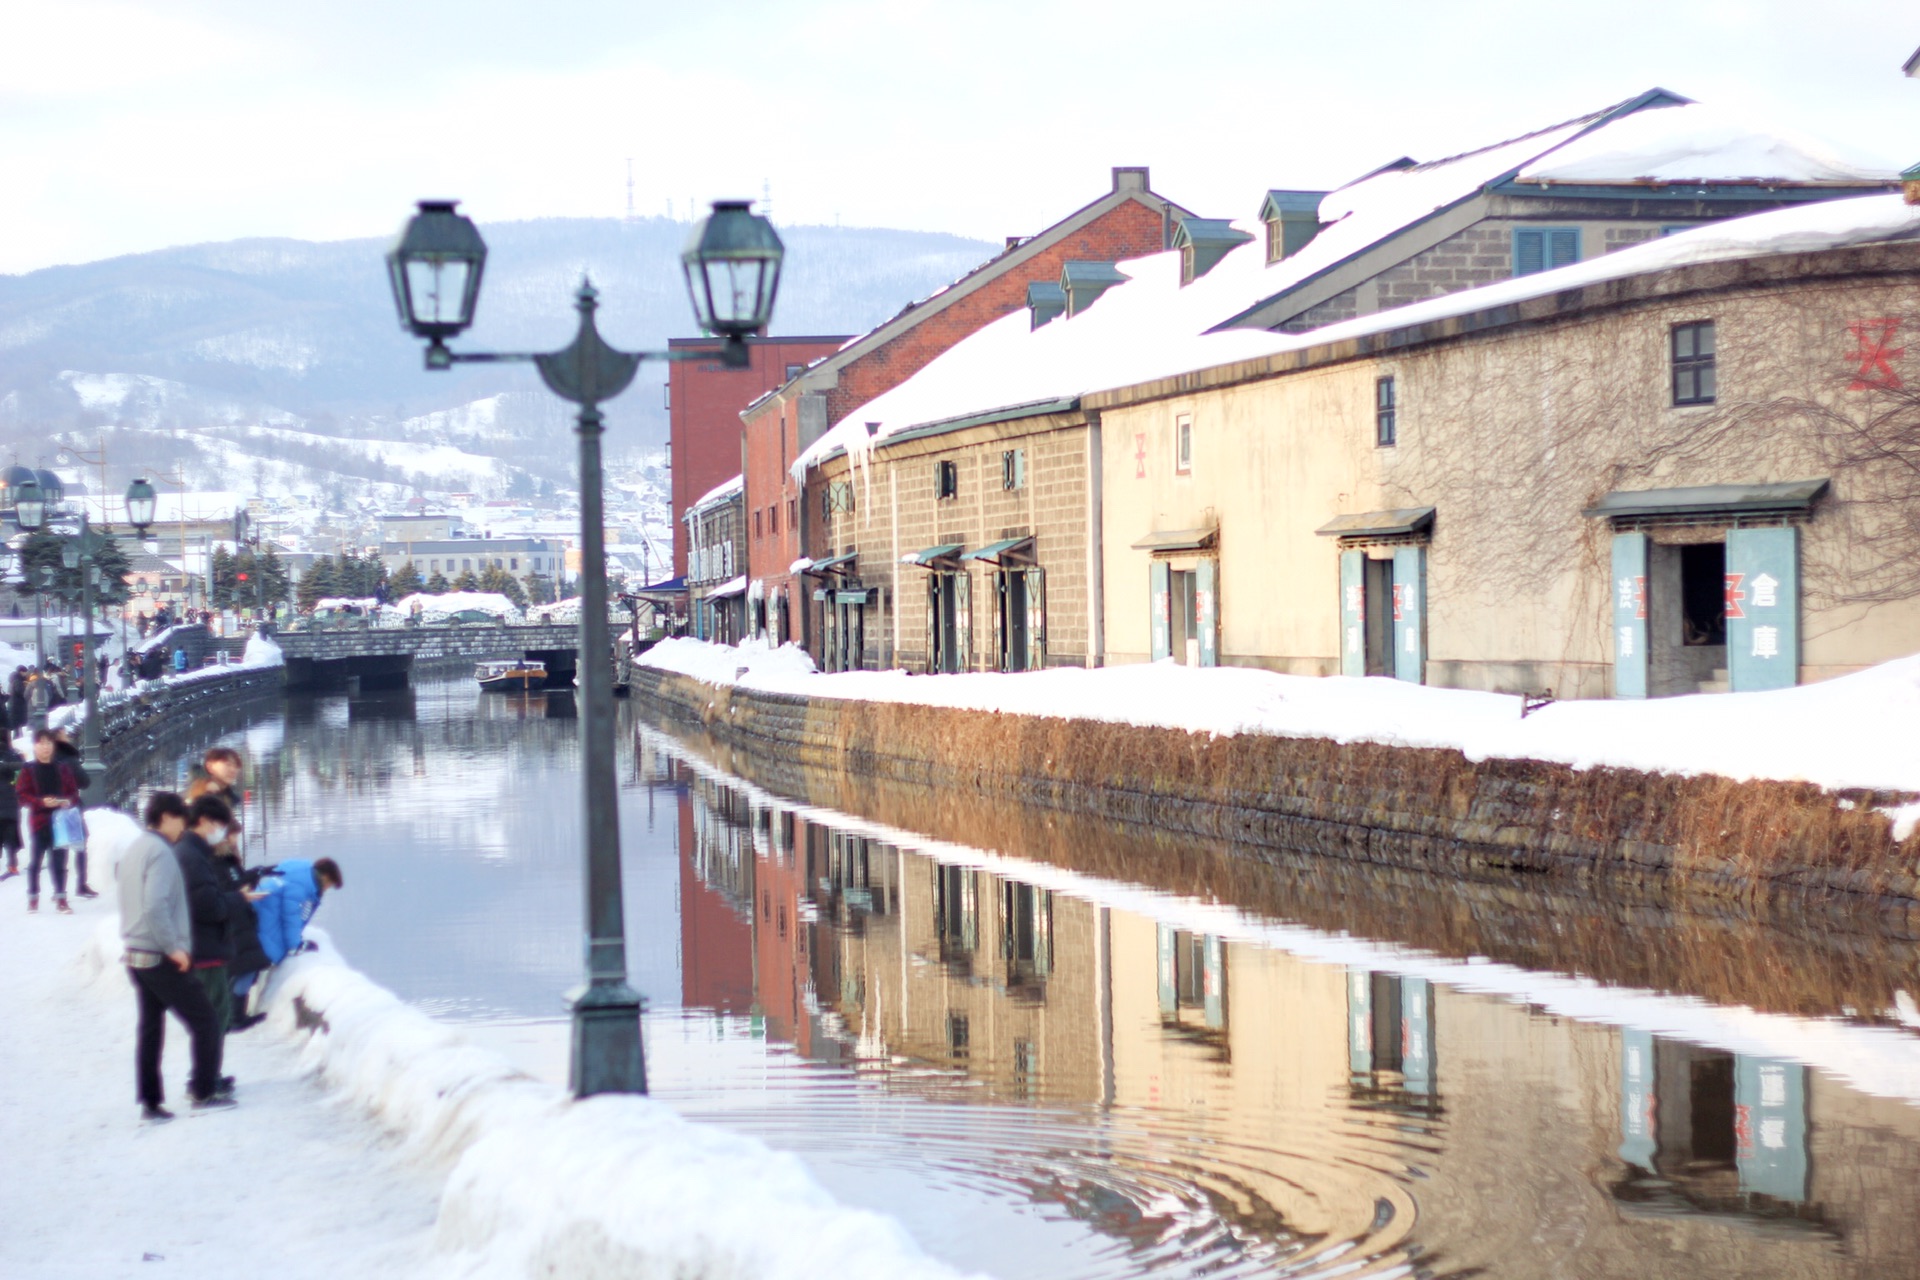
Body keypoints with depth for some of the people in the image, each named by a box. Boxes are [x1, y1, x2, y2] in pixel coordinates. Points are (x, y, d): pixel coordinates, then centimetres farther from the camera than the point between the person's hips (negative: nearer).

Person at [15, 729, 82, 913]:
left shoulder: (63, 770, 9)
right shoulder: (28, 771, 1)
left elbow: (74, 792, 9)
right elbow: (22, 796, -6)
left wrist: (69, 801, -13)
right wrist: (42, 802, -22)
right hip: (38, 821, -2)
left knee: (60, 862, 4)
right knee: (34, 861, 4)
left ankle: (60, 899, 8)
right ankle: (32, 898, 13)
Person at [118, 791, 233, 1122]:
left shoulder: (132, 851, 12)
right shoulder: (161, 853, -17)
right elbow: (155, 906, -27)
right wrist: (174, 947, -21)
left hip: (135, 954, 9)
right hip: (164, 959, -9)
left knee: (149, 1028, 12)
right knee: (205, 1025, 2)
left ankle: (150, 1102, 13)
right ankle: (204, 1092, 6)